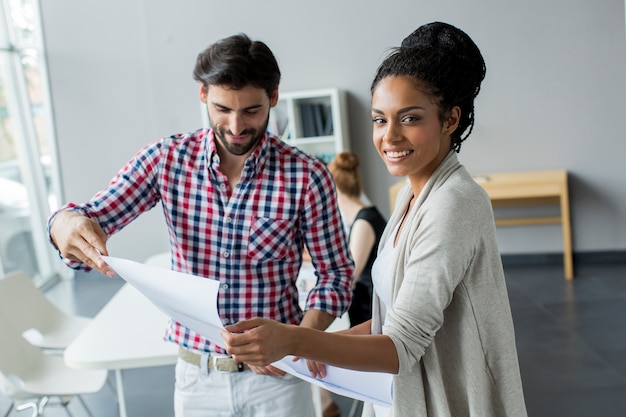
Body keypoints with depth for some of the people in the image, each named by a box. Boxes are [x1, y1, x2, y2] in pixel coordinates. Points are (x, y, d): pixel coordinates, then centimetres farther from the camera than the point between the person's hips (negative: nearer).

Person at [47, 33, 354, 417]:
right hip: (197, 373, 2)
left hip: (274, 372, -2)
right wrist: (69, 223, -33)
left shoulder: (307, 176, -13)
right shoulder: (167, 158, -7)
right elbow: (92, 216, -10)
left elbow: (336, 274, -6)